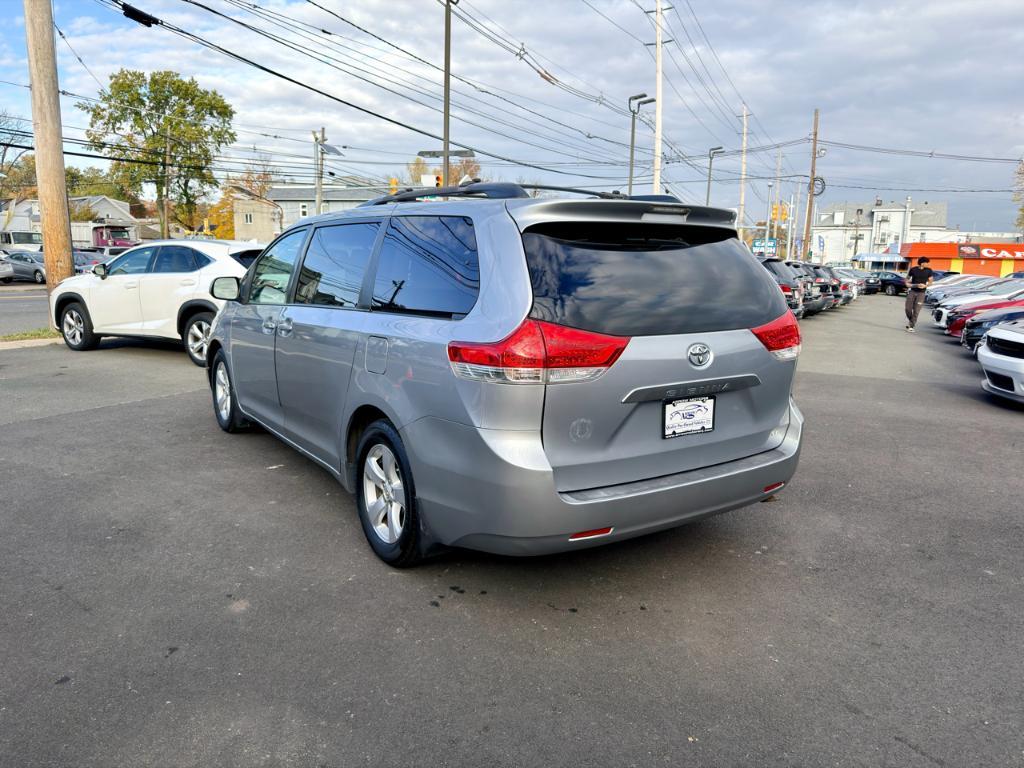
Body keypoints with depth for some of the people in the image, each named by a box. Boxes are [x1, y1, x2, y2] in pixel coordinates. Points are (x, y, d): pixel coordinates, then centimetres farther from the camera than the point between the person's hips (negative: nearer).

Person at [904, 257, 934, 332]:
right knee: (908, 308, -1)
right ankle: (910, 320, 29)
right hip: (912, 291, 1)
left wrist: (925, 285, -12)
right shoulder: (913, 269, -2)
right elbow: (907, 278, 13)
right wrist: (907, 283, -6)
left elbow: (930, 281, 6)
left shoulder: (929, 270, -1)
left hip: (921, 293, -1)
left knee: (916, 311, -5)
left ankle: (911, 327, 1)